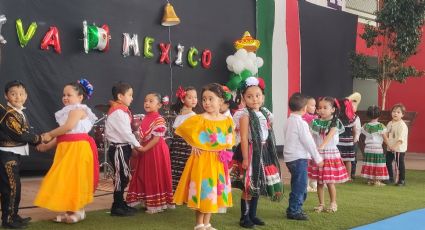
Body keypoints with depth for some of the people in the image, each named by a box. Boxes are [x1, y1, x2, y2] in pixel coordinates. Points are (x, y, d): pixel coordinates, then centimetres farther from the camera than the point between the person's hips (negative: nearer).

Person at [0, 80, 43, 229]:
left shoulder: (20, 113, 12)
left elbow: (26, 132, 15)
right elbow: (20, 134, -21)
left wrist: (38, 143, 3)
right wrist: (39, 138, -10)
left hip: (15, 153, 10)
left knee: (14, 185, 15)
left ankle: (13, 215, 25)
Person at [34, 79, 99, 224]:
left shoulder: (78, 109, -9)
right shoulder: (67, 112, 20)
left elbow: (68, 127, -23)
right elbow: (62, 135, 18)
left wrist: (49, 134, -11)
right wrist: (47, 146, 10)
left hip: (78, 148, -10)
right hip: (66, 148, 10)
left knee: (76, 178, -6)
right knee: (66, 179, 10)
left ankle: (79, 211, 3)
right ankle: (70, 210, 17)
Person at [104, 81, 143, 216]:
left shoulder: (121, 111, 13)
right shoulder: (117, 112, -18)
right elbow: (125, 132, -19)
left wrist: (132, 146, 9)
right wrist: (137, 145, -9)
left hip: (123, 148, 10)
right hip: (119, 149, -10)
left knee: (123, 177, 15)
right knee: (120, 178, -3)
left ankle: (121, 204, 24)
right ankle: (117, 207, 5)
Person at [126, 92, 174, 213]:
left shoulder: (159, 120, -15)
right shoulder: (145, 119, 12)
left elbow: (157, 139, -20)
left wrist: (144, 149, -22)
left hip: (156, 151, -9)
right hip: (145, 151, 9)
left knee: (156, 178, -1)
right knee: (145, 177, 12)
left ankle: (157, 204, 8)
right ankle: (149, 202, 23)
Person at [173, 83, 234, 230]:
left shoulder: (227, 120, 2)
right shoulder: (200, 119, -13)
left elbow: (230, 138, 15)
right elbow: (184, 129, -15)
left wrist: (224, 149, 0)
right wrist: (194, 145, -10)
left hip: (218, 161, 5)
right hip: (202, 159, -5)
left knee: (215, 190, 11)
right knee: (202, 189, -1)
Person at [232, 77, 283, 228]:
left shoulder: (264, 113, 11)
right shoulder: (245, 115, -12)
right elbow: (244, 138, -17)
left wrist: (270, 154, 14)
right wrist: (245, 158, -20)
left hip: (264, 152, 8)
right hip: (251, 152, -8)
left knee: (257, 186, 13)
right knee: (248, 186, -4)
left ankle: (253, 215, 23)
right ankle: (244, 217, 6)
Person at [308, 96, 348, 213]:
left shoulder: (335, 122, -8)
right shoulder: (315, 122, 5)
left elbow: (329, 136, -23)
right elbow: (311, 137, 2)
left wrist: (321, 147, -38)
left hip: (331, 153, -4)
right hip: (317, 154, 4)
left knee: (330, 182, 2)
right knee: (319, 182, 8)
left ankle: (333, 203, 19)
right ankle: (321, 204, 19)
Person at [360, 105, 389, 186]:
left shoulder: (365, 126, 2)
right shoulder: (380, 126, -9)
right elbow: (385, 138, -7)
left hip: (368, 148, 4)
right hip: (378, 148, -4)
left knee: (369, 164, 9)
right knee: (378, 164, 2)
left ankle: (370, 180, 13)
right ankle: (377, 180, 3)